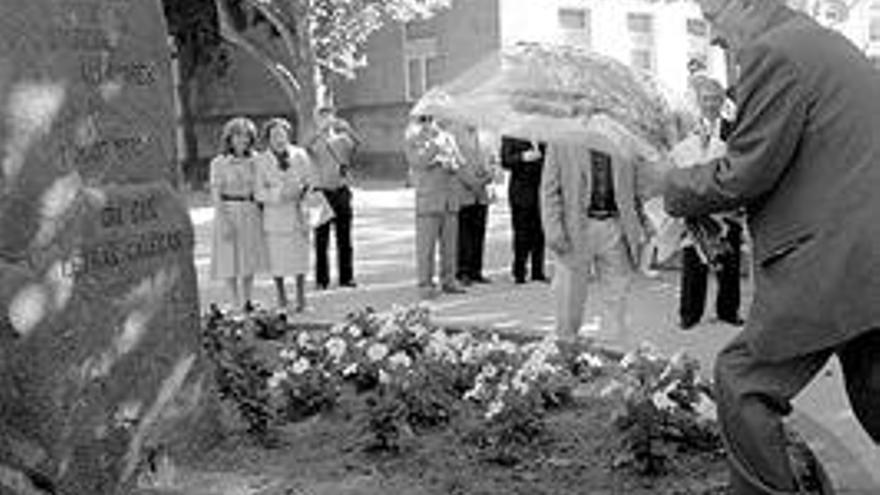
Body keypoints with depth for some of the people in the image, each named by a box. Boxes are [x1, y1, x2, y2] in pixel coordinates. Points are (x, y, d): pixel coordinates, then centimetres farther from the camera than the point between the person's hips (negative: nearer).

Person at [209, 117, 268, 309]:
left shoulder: (253, 161, 5)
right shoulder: (219, 163, -7)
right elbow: (215, 194, -9)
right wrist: (225, 221, -17)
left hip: (251, 214, 4)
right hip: (228, 213, -4)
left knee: (250, 260, 9)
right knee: (230, 260, 1)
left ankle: (248, 302, 19)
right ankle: (236, 304, 10)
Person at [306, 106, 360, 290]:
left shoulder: (342, 140, 7)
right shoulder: (314, 142, 4)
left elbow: (357, 143, -12)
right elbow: (306, 146, -18)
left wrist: (346, 129, -26)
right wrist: (320, 131, -29)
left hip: (341, 191, 2)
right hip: (321, 191, -2)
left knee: (344, 238, 4)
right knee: (321, 240, -1)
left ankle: (346, 277, 9)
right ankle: (321, 280, 3)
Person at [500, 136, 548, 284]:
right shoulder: (510, 138, 1)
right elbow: (505, 161, -6)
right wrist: (522, 157, -21)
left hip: (540, 190, 3)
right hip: (521, 192, -3)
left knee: (539, 233, 2)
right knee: (522, 233, -2)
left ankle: (537, 272, 10)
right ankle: (519, 273, 7)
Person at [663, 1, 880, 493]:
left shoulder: (775, 52, -11)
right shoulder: (834, 47, 19)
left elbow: (747, 173, -15)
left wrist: (678, 188, 2)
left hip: (831, 265, -10)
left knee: (742, 381, 0)